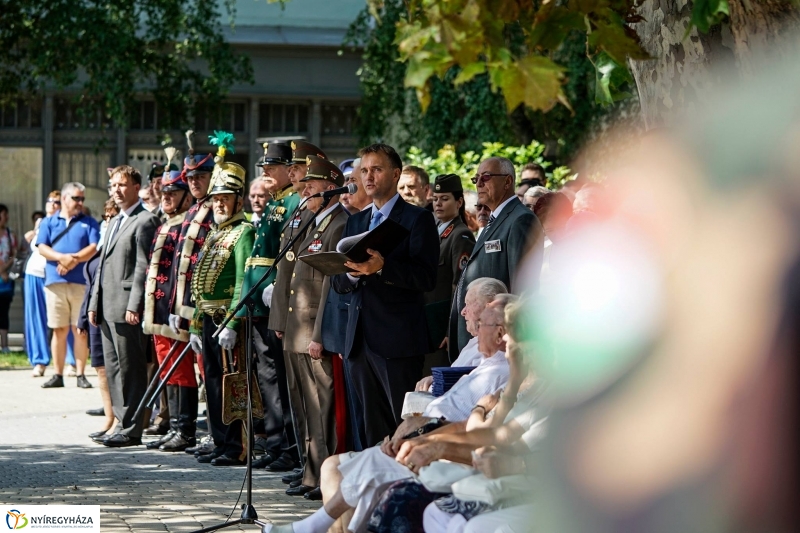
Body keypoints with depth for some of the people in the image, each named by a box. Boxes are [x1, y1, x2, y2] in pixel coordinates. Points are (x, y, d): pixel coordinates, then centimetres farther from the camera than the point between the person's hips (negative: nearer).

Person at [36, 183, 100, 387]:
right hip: (55, 282, 1)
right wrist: (62, 257, -16)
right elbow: (42, 248, 1)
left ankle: (80, 375, 1)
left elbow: (94, 248, -1)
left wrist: (74, 259, -14)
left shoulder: (89, 223, 11)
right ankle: (58, 375, 6)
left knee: (80, 330, -2)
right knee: (59, 330, 3)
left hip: (81, 282, -1)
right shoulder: (48, 222, 13)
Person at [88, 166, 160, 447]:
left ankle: (131, 430, -3)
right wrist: (94, 304, 17)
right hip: (107, 308, 10)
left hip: (126, 308, -10)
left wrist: (134, 306, -20)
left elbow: (143, 267, -15)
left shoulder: (145, 221, -8)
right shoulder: (115, 222, 22)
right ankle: (122, 423, 16)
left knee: (131, 369, -6)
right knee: (113, 369, 11)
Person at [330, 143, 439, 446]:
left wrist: (382, 267, -26)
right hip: (361, 340, 7)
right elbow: (338, 283, 14)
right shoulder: (356, 222, 18)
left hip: (398, 341, -6)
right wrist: (352, 274, -9)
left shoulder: (417, 219, -2)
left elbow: (426, 278, -13)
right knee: (374, 430, 8)